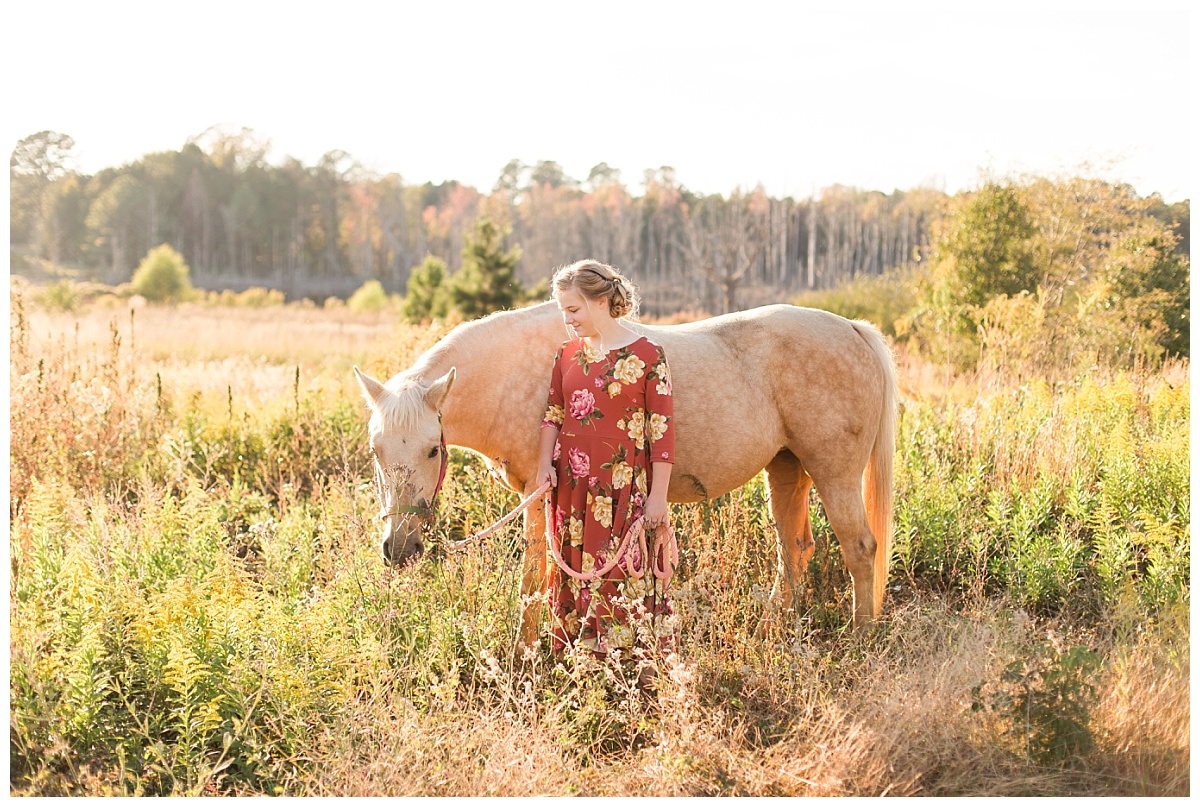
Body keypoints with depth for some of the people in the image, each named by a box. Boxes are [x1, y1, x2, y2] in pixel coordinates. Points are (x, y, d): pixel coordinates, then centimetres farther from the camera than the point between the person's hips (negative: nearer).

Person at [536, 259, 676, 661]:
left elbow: (662, 430, -7)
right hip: (571, 486, 5)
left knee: (624, 576, -3)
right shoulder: (568, 354, 8)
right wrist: (544, 465, -4)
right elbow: (553, 414, 12)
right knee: (572, 573, 9)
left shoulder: (646, 356, -7)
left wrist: (658, 496, -10)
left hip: (623, 488, -5)